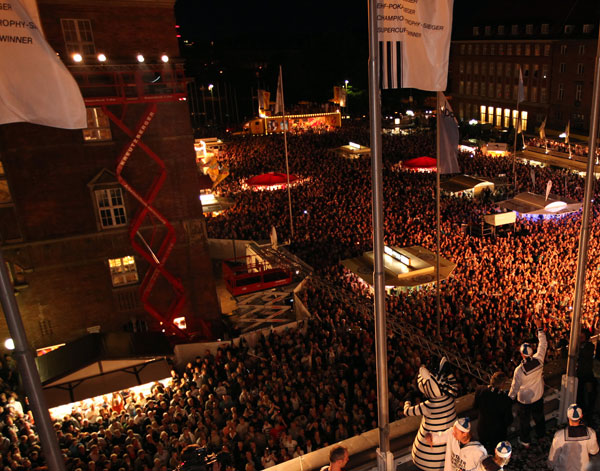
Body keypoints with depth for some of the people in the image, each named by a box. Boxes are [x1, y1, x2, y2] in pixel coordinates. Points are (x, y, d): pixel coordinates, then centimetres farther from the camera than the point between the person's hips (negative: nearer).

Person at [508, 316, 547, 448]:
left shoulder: (519, 370, -31)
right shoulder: (538, 360, -24)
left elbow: (515, 387, -18)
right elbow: (543, 344, -10)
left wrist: (510, 398, 0)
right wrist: (539, 328, -5)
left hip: (524, 400, -4)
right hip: (538, 397, 4)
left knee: (524, 421, 16)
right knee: (539, 417, 27)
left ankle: (525, 441, 33)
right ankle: (541, 434, 49)